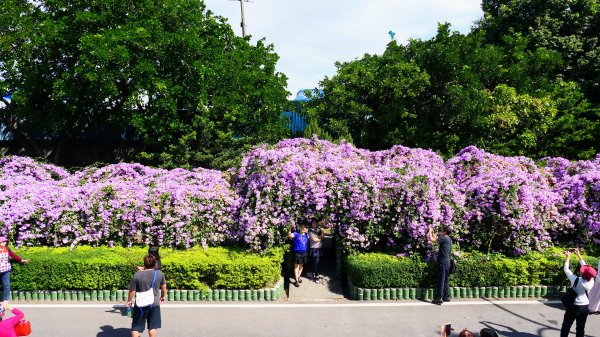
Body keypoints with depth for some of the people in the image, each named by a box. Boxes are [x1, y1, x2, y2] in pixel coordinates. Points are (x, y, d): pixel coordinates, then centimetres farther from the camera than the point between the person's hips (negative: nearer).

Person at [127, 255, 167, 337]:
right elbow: (164, 287, 8)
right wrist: (163, 296, 26)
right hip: (154, 304, 2)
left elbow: (132, 291, -7)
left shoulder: (137, 275, -13)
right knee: (152, 327, 13)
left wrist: (129, 300, 11)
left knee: (136, 328, 10)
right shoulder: (159, 274, -6)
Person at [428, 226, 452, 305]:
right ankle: (446, 297, 20)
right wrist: (433, 233, 28)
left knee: (441, 281, -7)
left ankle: (439, 299, -6)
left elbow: (432, 240, -17)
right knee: (446, 280, 14)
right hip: (447, 262, 9)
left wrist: (430, 232, -1)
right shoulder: (449, 239, 14)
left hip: (443, 263, -9)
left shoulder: (444, 238, -14)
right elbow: (437, 240, 26)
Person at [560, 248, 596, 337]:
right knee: (580, 328, 13)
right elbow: (586, 267, 2)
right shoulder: (591, 281, -10)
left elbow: (566, 269, -9)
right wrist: (579, 255, 10)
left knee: (566, 326, 8)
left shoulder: (576, 280, -21)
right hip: (584, 307, 4)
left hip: (573, 307, -4)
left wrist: (568, 257, 1)